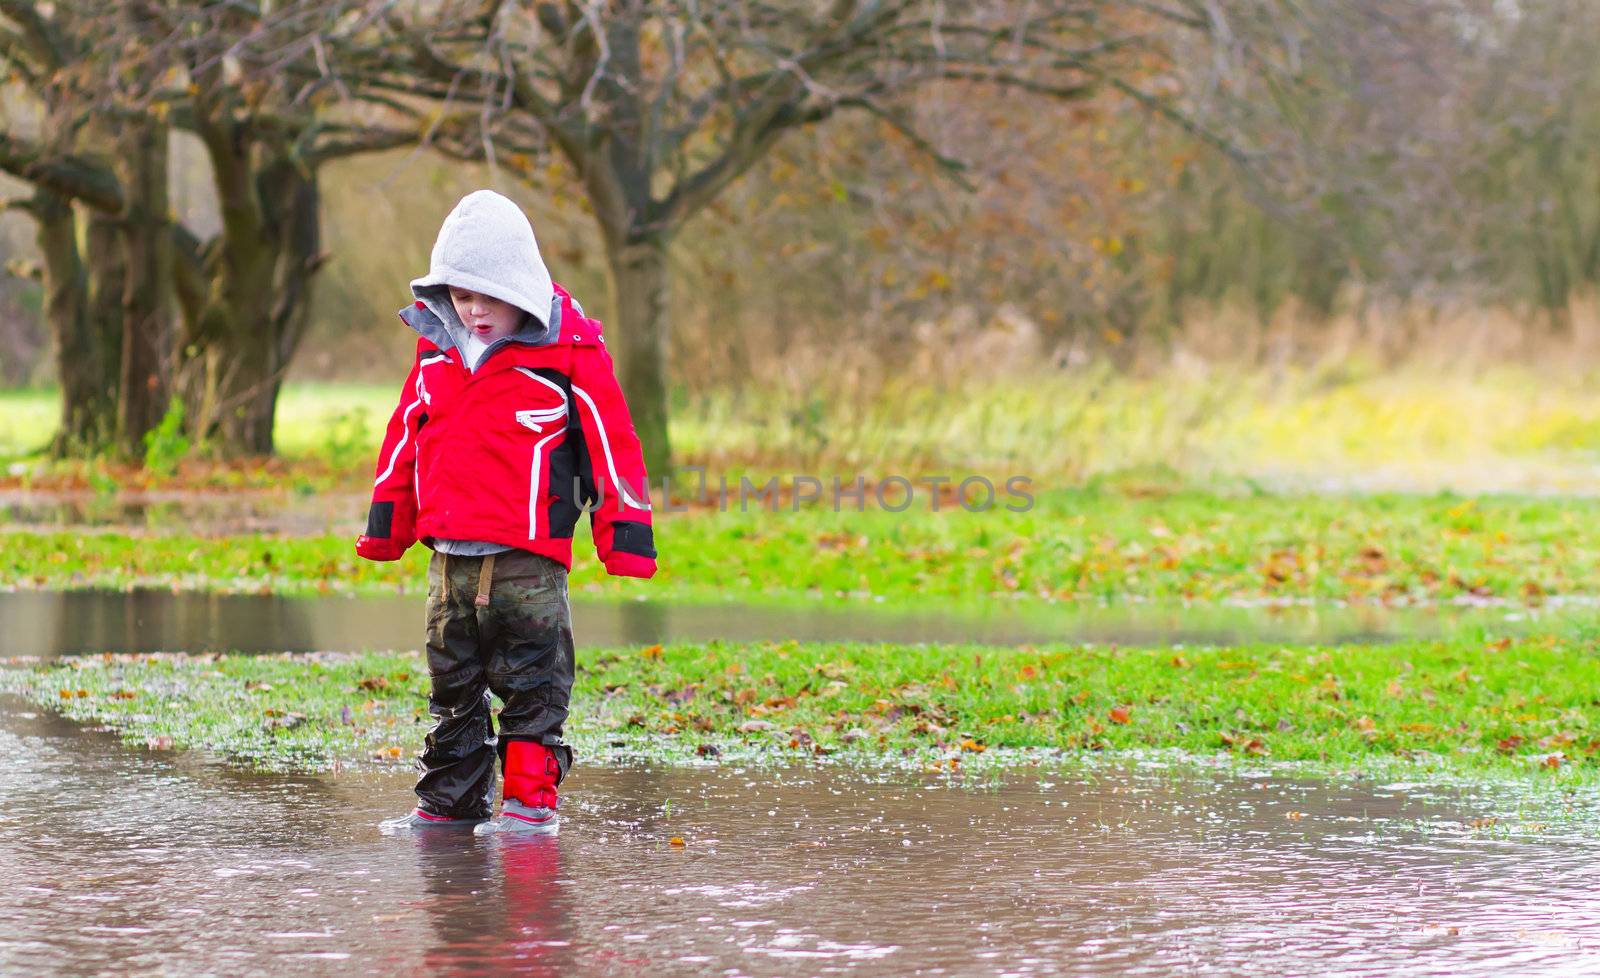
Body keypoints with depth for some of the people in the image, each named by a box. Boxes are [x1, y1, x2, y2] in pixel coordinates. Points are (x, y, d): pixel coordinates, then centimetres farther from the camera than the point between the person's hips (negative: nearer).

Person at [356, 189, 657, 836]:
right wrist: (385, 524, 21)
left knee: (532, 683, 0)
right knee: (452, 684, 12)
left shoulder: (567, 352, -8)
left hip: (528, 560, -6)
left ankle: (531, 799, 5)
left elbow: (611, 442, -5)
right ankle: (451, 801, 20)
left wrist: (625, 535, -8)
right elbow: (405, 436, 19)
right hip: (449, 558, 6)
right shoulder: (436, 348, 8)